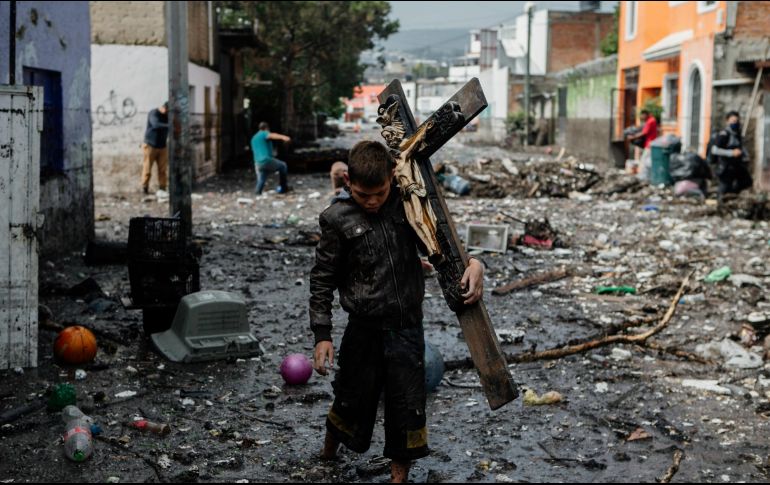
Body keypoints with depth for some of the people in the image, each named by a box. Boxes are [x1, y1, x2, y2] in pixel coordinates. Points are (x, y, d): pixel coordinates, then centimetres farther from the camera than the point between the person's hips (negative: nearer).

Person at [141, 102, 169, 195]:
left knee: (163, 169, -2)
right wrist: (169, 126, -45)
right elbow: (156, 124, -33)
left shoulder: (168, 116, 3)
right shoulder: (153, 114, -15)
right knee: (147, 168, -2)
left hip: (163, 147, 4)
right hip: (150, 146, -4)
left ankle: (162, 188, 3)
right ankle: (144, 188, 9)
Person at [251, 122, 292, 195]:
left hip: (258, 163, 6)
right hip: (267, 160, -6)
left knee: (261, 182, 14)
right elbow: (272, 135, -24)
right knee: (282, 166, 19)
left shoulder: (254, 138, 25)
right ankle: (283, 188, 23)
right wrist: (283, 137, -43)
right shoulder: (264, 134, 0)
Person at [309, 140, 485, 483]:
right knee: (353, 399, 14)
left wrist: (472, 263, -12)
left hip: (408, 328, 2)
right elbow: (322, 280, -3)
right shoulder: (338, 220, -8)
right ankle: (330, 446, 46)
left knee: (408, 405, 6)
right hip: (365, 330, -1)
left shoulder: (406, 205, -2)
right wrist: (322, 335, -7)